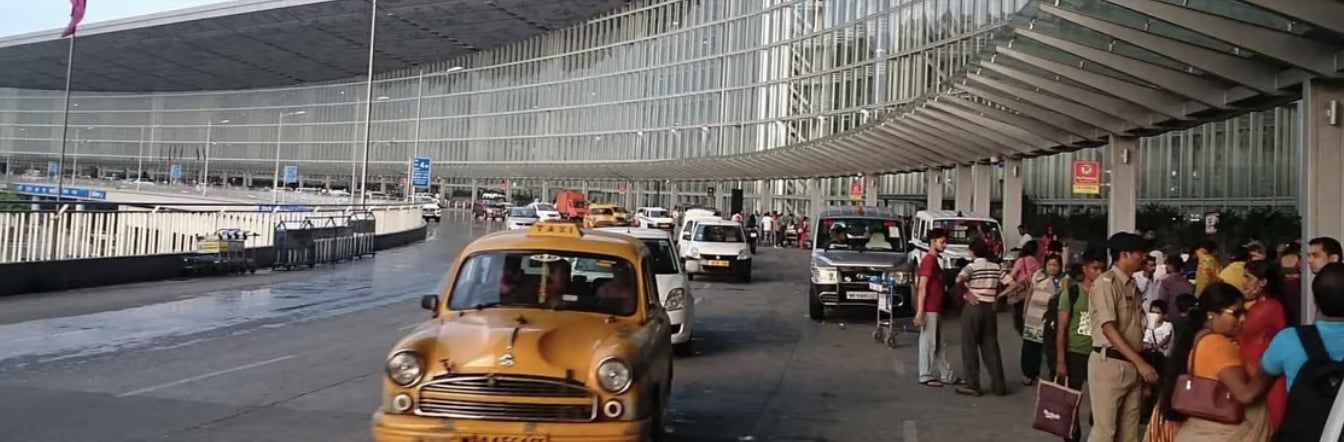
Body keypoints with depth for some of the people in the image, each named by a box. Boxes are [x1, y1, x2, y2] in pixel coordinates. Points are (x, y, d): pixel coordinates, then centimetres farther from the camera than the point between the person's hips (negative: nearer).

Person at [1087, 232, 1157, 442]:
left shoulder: (1131, 285, 13)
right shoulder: (1106, 283, -13)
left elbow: (1134, 329, 16)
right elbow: (1109, 329, -18)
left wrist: (1139, 364, 13)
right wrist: (1140, 362, -21)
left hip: (1131, 365, 8)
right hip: (1109, 363, -8)